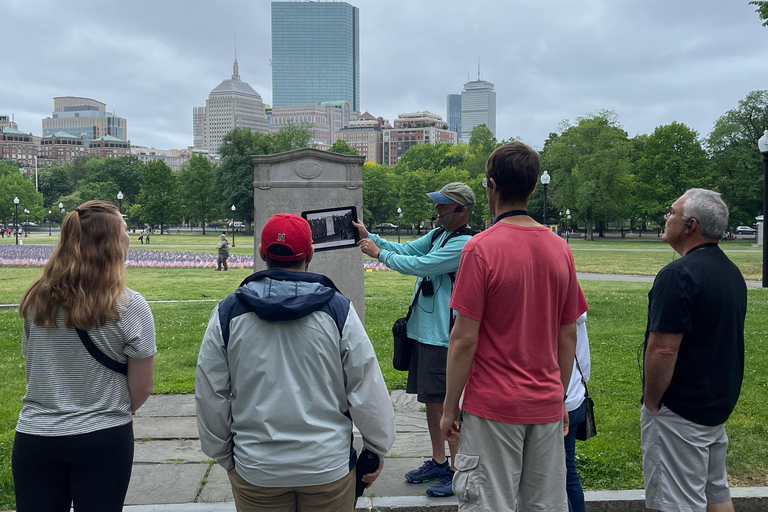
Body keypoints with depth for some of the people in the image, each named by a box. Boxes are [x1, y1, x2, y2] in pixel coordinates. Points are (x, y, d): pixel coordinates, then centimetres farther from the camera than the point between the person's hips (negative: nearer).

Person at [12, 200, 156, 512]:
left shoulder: (36, 299, -3)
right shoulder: (130, 307, -14)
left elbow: (31, 364, 8)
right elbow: (141, 389, -8)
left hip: (34, 436, 3)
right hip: (104, 440, -3)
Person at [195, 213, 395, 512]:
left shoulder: (228, 313, -4)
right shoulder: (337, 308, -9)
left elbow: (211, 397, 3)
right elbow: (367, 392, -7)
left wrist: (224, 455, 17)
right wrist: (378, 449, 8)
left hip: (255, 469, 1)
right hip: (329, 465, -1)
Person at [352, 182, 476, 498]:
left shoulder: (464, 244, -17)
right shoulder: (437, 235, 12)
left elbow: (418, 265, -19)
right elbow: (406, 250, 15)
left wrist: (379, 253, -9)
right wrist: (368, 236, 6)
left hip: (444, 336, -9)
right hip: (424, 330, 9)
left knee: (449, 404, -1)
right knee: (430, 399, 17)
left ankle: (457, 471, 12)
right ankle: (438, 462, 31)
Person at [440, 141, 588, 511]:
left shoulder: (481, 248, -14)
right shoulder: (560, 248, 3)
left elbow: (464, 339, -15)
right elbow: (568, 336, 8)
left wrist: (450, 408, -5)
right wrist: (560, 399, 18)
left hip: (493, 408, -5)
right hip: (547, 405, 5)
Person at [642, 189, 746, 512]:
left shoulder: (678, 275, -23)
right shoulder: (732, 272, 8)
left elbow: (663, 349, -26)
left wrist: (651, 402, -13)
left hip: (680, 412, -9)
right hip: (719, 406, 9)